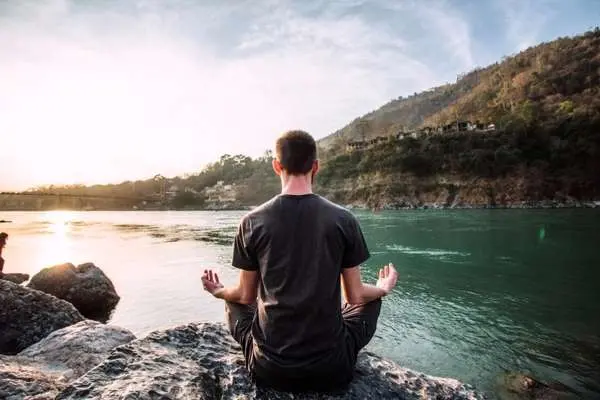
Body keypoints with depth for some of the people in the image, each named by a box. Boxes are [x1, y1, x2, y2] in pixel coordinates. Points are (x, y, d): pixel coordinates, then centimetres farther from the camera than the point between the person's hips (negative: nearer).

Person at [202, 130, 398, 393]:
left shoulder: (253, 221, -9)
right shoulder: (343, 220, -10)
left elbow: (246, 296, 1)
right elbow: (354, 296, -2)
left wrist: (219, 292, 24)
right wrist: (384, 289, 20)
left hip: (269, 368, 1)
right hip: (331, 368, 0)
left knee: (234, 302, 28)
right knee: (371, 300, 26)